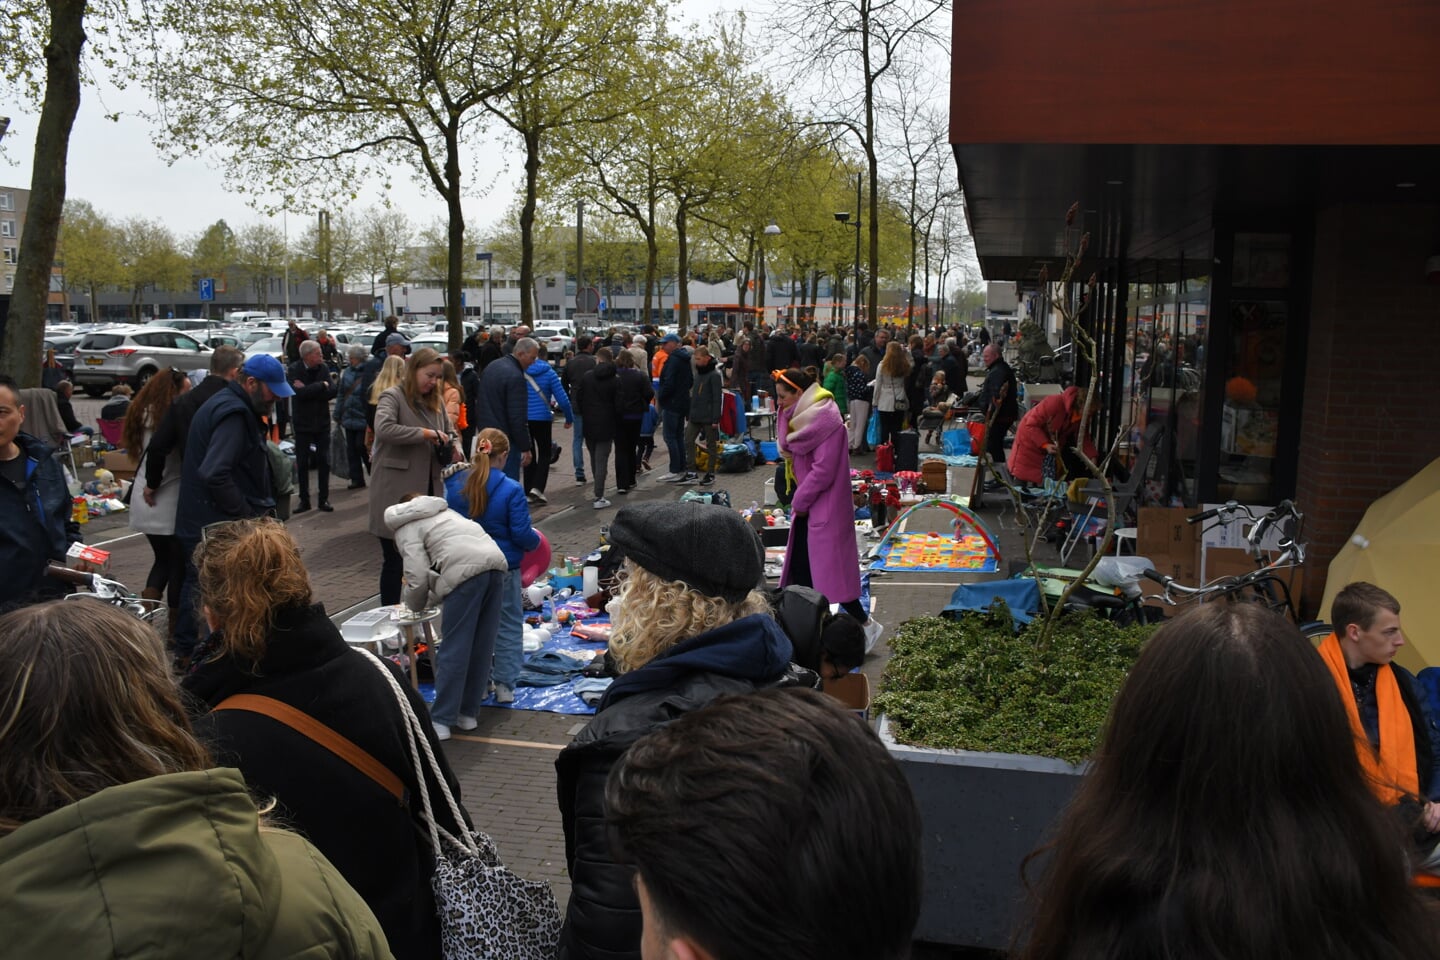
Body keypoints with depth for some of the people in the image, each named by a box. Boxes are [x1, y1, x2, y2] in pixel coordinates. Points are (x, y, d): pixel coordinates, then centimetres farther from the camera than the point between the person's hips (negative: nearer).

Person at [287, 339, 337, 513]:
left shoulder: (323, 368, -1)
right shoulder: (294, 370, -10)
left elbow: (332, 391, -13)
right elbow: (300, 393, -24)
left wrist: (308, 390, -19)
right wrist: (321, 385, -17)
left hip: (322, 422, 2)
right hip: (303, 422, -2)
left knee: (324, 461, 3)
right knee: (302, 463, 5)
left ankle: (324, 499, 12)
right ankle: (304, 500, 14)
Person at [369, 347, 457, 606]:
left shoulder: (435, 401, 14)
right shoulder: (392, 396, -7)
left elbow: (449, 433, 23)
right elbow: (383, 428, -25)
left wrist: (451, 447, 0)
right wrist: (426, 434, -22)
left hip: (429, 490, 6)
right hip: (397, 493, -6)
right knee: (394, 560, 2)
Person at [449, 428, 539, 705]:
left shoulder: (455, 486, -4)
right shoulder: (511, 490, -18)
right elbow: (522, 534, -16)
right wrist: (536, 541, 5)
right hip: (503, 567, -4)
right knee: (508, 625, 11)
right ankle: (505, 685, 12)